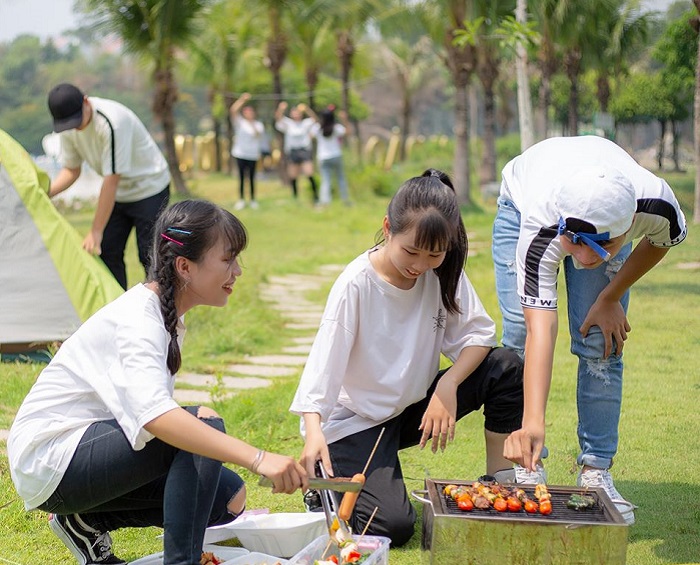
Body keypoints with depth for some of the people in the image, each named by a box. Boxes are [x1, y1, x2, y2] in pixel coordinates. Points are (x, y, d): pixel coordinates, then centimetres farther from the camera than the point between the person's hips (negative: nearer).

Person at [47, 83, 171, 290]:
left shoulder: (111, 122, -35)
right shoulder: (69, 128, -10)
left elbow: (111, 181, -33)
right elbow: (71, 170, 3)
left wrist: (96, 231, -30)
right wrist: (46, 191, -18)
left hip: (149, 189, -7)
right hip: (118, 194, 7)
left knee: (149, 257, -11)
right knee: (106, 251, 0)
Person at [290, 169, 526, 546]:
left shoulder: (444, 272, -8)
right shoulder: (356, 285, -22)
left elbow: (477, 333, -6)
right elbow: (324, 364, -27)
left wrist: (448, 386, -23)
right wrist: (313, 433, -42)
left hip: (416, 406, 5)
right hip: (358, 421, -5)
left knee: (506, 368, -13)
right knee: (392, 526, -24)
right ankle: (328, 482, 7)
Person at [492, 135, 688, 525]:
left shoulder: (657, 205, -40)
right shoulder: (540, 232, -46)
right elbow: (542, 330, -52)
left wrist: (611, 299, -13)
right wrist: (533, 422, -62)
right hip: (522, 204, -2)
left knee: (600, 345, -8)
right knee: (521, 336, -13)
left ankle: (596, 473, -1)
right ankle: (526, 468, -2)